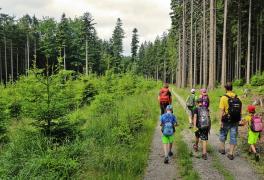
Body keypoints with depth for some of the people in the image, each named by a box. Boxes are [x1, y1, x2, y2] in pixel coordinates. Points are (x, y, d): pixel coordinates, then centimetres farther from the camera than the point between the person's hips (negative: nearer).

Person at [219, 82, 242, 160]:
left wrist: (221, 121, -8)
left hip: (227, 120, -3)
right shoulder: (237, 97, 0)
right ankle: (231, 154, 11)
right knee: (233, 136, 8)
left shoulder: (224, 98, -12)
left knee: (223, 134, 19)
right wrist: (238, 119, 14)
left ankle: (222, 149, 32)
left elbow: (222, 111, -14)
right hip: (235, 121, 3)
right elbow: (240, 109, 4)